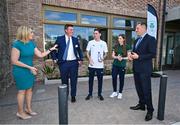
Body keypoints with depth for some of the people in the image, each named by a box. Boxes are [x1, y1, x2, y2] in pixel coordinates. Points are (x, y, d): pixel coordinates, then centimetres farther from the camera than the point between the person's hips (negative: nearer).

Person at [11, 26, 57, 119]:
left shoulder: (32, 43, 3)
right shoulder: (17, 44, -17)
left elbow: (40, 55, 6)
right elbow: (14, 61, -18)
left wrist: (51, 49, 2)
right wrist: (29, 67, -19)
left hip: (29, 70, 7)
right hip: (20, 71, -7)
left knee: (29, 89, 14)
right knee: (22, 91, 4)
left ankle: (28, 108, 31)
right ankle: (20, 112, 23)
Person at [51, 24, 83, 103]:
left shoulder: (75, 39, 6)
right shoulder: (60, 39, -1)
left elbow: (79, 50, 15)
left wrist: (80, 59, 6)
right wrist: (55, 59, -2)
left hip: (74, 62, 2)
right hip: (63, 63, -1)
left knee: (74, 80, 7)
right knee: (64, 81, 11)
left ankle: (73, 96, 24)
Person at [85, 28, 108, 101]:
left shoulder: (103, 43, 4)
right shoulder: (90, 42, 4)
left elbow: (105, 53, 9)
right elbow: (87, 52, 7)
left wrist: (103, 58, -12)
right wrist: (89, 59, -10)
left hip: (100, 65, 0)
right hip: (91, 65, 0)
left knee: (100, 80, 8)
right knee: (91, 80, 9)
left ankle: (99, 94, 23)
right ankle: (90, 94, 23)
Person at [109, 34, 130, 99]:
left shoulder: (126, 47, -2)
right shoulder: (116, 46, 7)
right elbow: (113, 55, 5)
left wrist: (122, 58, -17)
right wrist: (117, 57, -15)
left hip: (122, 65, -3)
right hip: (115, 65, 3)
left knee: (121, 79, 6)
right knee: (114, 78, 3)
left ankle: (120, 93, 23)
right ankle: (115, 92, 22)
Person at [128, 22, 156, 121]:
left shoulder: (151, 39, -9)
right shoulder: (137, 40, 16)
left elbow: (153, 54, -16)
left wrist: (138, 57, -20)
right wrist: (130, 54, -1)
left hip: (144, 69, -8)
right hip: (136, 68, 8)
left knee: (146, 90, 0)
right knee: (139, 88, 17)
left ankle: (150, 110, 17)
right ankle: (141, 104, 34)